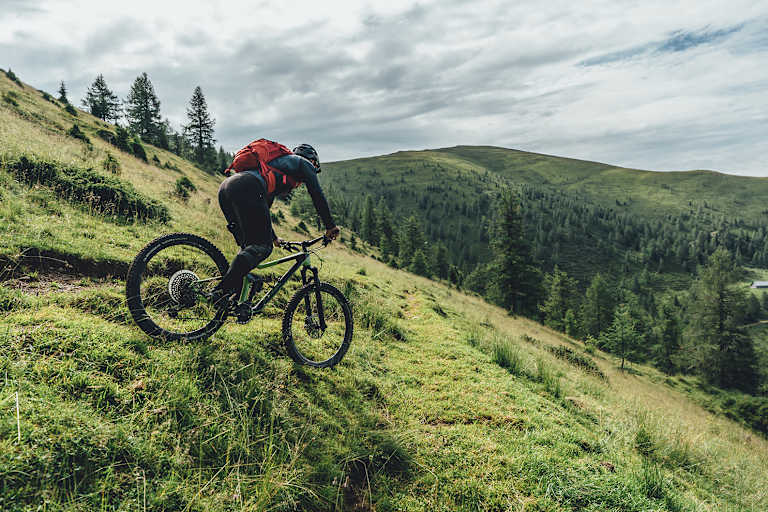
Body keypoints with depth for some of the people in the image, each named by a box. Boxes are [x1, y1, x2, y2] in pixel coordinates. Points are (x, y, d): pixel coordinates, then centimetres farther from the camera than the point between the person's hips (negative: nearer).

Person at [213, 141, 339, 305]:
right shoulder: (303, 163, 22)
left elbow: (263, 207, 43)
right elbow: (318, 196, 13)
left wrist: (274, 237, 48)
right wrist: (330, 226, 20)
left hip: (225, 188, 9)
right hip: (245, 188, -9)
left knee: (249, 246, 13)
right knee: (262, 247, -9)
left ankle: (236, 298, 5)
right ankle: (223, 290, -21)